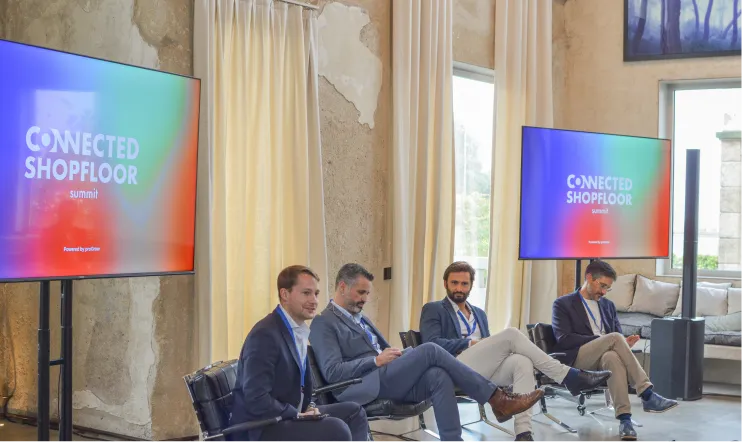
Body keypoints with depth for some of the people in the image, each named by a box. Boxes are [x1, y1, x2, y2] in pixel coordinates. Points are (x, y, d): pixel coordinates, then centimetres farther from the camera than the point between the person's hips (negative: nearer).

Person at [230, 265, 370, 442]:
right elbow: (257, 400, -26)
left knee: (355, 413, 10)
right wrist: (299, 415, -17)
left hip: (288, 415, 10)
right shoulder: (265, 334, -20)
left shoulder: (299, 330, 10)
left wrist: (309, 407, 2)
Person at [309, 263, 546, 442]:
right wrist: (377, 360, -15)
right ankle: (497, 400, -16)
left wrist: (397, 357, 1)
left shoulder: (359, 318, 26)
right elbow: (332, 372, -14)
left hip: (388, 380, 8)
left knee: (438, 376, -24)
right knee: (430, 351, -22)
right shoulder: (323, 323, -1)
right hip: (366, 387, -8)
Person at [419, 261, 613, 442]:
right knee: (511, 334, -23)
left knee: (522, 362, -29)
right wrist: (470, 343, -10)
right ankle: (569, 377, -20)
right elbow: (432, 344, -6)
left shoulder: (479, 313, 29)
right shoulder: (433, 309, 11)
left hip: (484, 371, 6)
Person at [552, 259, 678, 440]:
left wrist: (624, 344, -9)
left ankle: (624, 418, -48)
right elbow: (564, 339, -8)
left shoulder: (608, 305, 23)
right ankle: (647, 395, -34)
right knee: (614, 337, -32)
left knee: (613, 356, -37)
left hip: (605, 358, 4)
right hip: (576, 360, -4)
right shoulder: (563, 304, 6)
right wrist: (599, 339, -16)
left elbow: (620, 337, 17)